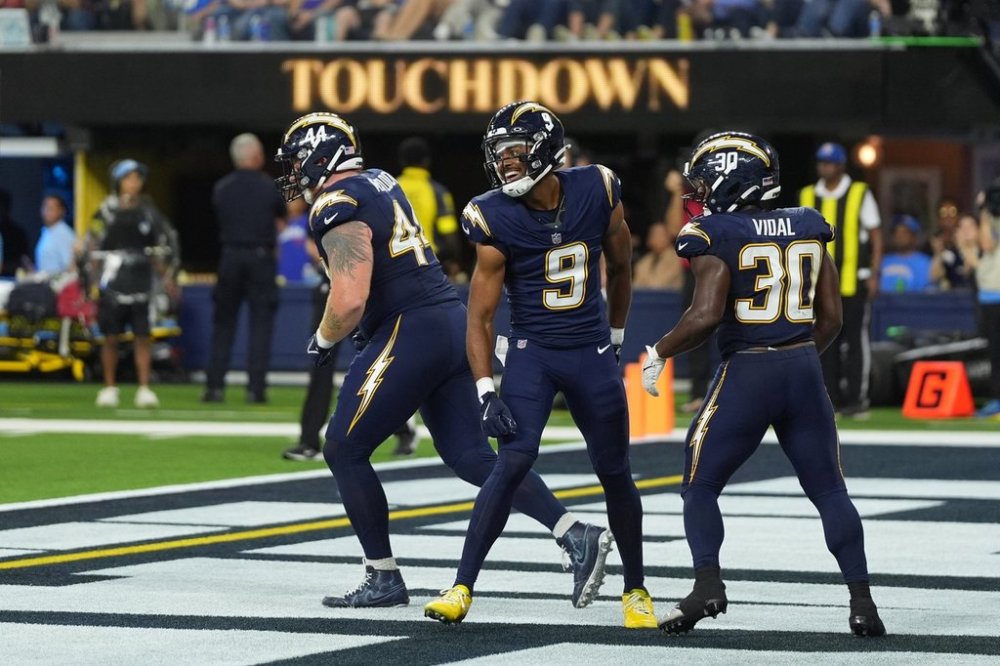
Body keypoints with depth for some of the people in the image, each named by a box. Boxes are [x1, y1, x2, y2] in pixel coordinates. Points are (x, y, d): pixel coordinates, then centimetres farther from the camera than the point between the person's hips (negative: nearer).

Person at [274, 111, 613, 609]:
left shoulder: (338, 209, -12)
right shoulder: (381, 184, 17)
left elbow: (349, 302, -20)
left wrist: (323, 340, -3)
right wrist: (368, 327, 25)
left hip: (411, 334, -9)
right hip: (453, 324, 9)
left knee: (345, 450, 2)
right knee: (469, 455, 9)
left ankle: (384, 579, 6)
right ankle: (576, 536, 0)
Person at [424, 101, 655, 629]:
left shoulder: (597, 192, -6)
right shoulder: (497, 218, -11)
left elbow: (620, 268, 13)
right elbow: (480, 316, -7)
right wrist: (485, 392, -15)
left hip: (592, 353, 2)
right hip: (532, 352, -2)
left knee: (615, 474, 8)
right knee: (514, 460, -19)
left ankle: (635, 590, 25)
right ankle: (462, 588, -15)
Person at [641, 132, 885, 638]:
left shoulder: (716, 236, -8)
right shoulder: (808, 229, 9)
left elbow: (706, 315, -16)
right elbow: (830, 317, 10)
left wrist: (659, 354, -3)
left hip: (745, 373, -4)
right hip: (804, 371, 4)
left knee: (700, 486, 10)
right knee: (829, 491, 10)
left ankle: (708, 583, -7)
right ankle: (862, 600, 4)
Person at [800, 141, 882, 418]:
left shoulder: (860, 194, 1)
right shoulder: (808, 196, 10)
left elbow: (876, 235, 2)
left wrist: (874, 273, -6)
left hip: (853, 281, -3)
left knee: (856, 339, -2)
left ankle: (857, 398, 0)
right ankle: (830, 398, 9)